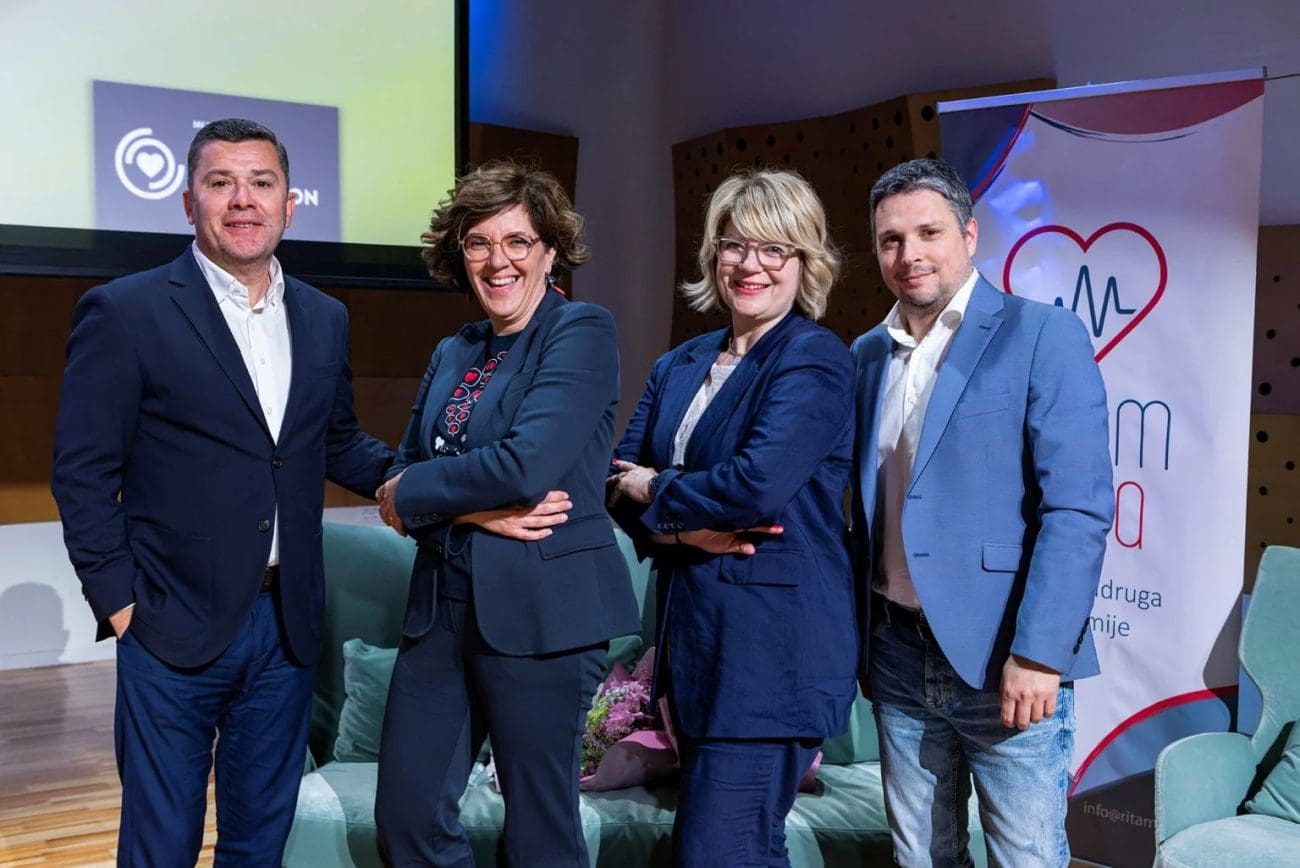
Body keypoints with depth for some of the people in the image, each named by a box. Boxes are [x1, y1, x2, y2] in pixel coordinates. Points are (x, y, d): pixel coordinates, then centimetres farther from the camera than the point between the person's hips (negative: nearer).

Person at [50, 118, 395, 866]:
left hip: (287, 624, 5)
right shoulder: (124, 313, -7)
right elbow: (84, 473, -7)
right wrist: (118, 601, -10)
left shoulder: (324, 319, 8)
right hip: (176, 629, -4)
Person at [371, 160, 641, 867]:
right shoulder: (452, 354, 14)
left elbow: (526, 463, -20)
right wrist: (477, 512, -14)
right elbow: (404, 476, 7)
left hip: (542, 607, -6)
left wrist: (406, 496, -8)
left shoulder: (583, 333, -7)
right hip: (443, 604, 7)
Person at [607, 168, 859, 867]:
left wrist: (655, 489, -7)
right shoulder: (680, 367, 13)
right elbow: (622, 486, 7)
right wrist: (688, 528, -14)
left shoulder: (815, 360, -9)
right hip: (692, 635, 8)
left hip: (771, 643, -8)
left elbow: (759, 485, -23)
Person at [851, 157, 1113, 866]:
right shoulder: (867, 354, 11)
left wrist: (1037, 654, -18)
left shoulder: (1043, 336, -7)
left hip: (1004, 661, -5)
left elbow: (1079, 508, -13)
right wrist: (861, 633, 9)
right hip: (898, 657, 5)